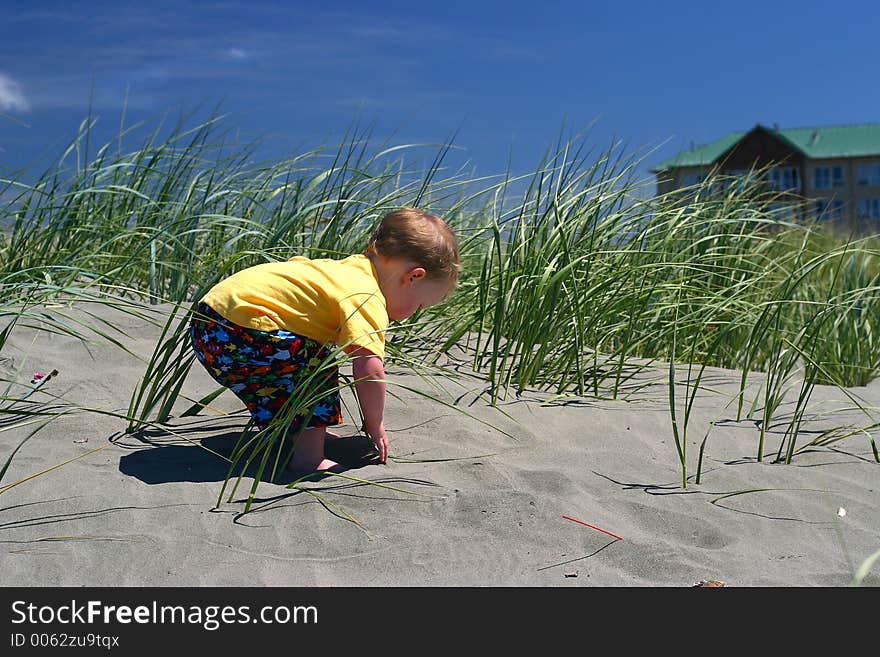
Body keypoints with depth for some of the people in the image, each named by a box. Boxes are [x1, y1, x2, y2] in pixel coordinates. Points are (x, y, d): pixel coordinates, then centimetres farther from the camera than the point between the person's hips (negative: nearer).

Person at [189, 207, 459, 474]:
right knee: (317, 365, -9)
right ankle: (308, 457, -8)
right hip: (235, 333, -10)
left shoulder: (347, 269, 15)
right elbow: (371, 370, -23)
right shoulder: (368, 299, -14)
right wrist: (375, 426, -6)